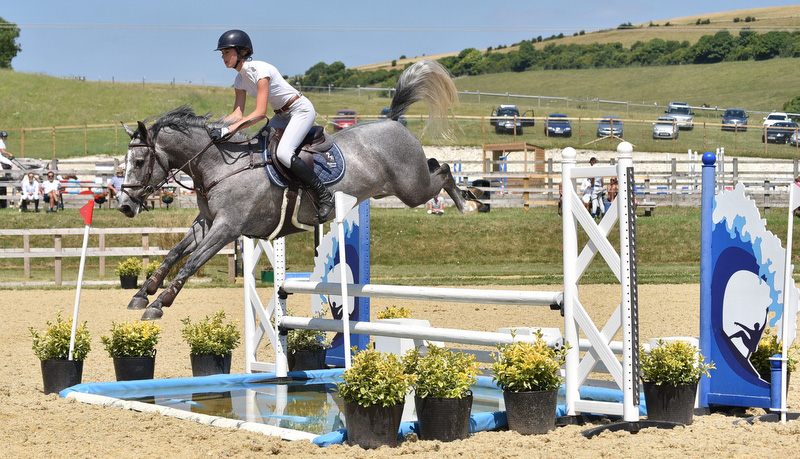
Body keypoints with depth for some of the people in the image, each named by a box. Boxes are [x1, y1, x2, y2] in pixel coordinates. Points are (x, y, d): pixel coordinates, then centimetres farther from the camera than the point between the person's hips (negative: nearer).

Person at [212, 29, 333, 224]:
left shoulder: (260, 70, -27)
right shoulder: (240, 79, 0)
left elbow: (260, 113, -33)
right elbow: (238, 114, -2)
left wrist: (228, 129, -39)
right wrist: (215, 126, -19)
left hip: (301, 110, -10)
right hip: (282, 115, 10)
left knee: (283, 153, -27)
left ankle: (325, 196, -17)